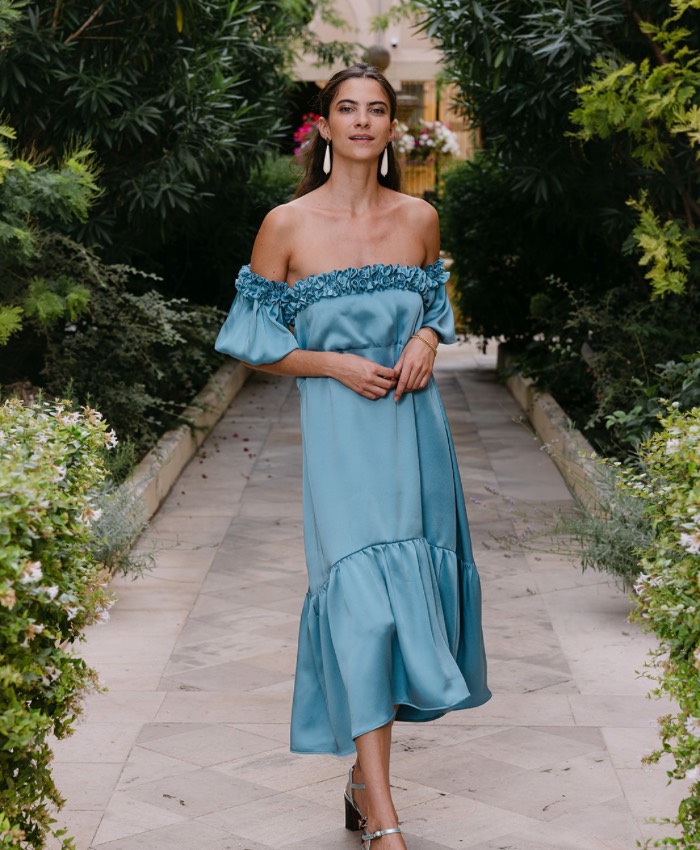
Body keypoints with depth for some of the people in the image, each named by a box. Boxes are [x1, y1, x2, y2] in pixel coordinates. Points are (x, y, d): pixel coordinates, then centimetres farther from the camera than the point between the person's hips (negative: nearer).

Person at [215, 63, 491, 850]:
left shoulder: (419, 218, 6)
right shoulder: (287, 226, -4)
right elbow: (254, 339, 1)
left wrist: (425, 342, -2)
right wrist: (335, 364, -13)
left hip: (414, 426, 4)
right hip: (340, 434, -4)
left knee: (407, 593, 7)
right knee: (360, 599, -10)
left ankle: (364, 775, 26)